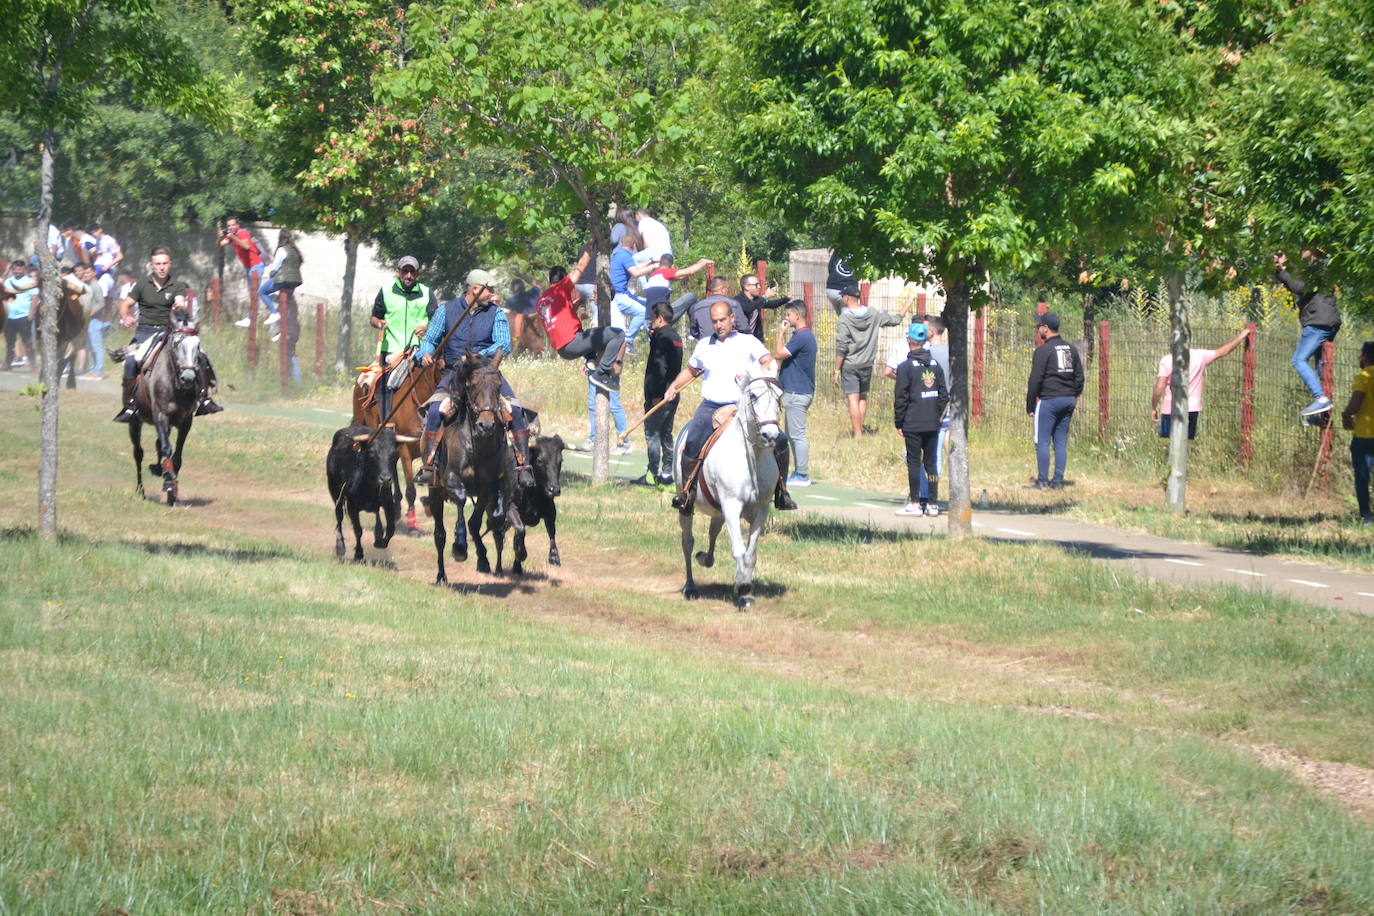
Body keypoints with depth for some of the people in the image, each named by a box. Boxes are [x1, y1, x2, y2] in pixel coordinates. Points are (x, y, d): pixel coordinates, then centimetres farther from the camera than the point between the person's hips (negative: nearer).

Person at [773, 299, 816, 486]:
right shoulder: (806, 335, 15)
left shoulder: (801, 337, -18)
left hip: (797, 393, -11)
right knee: (793, 434, 15)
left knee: (797, 434, -7)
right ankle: (799, 473, 19)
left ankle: (802, 475, -5)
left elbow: (779, 354, -19)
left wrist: (781, 332, -11)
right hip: (796, 391, 11)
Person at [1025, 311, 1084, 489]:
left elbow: (1035, 381, -11)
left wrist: (1030, 406, -7)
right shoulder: (1071, 349, 11)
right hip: (1069, 400, 7)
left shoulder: (1043, 351, -10)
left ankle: (1042, 481, -3)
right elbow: (1079, 376, 14)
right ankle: (1058, 480, 9)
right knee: (1061, 442, 10)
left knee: (1042, 441, -2)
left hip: (1049, 401, -7)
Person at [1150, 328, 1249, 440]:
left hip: (1170, 410, -3)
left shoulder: (1166, 360, -7)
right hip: (1192, 410, 3)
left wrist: (1153, 409, 3)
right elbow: (1225, 350, 12)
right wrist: (1242, 335, 26)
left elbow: (1159, 388, -9)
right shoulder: (1200, 356, 0)